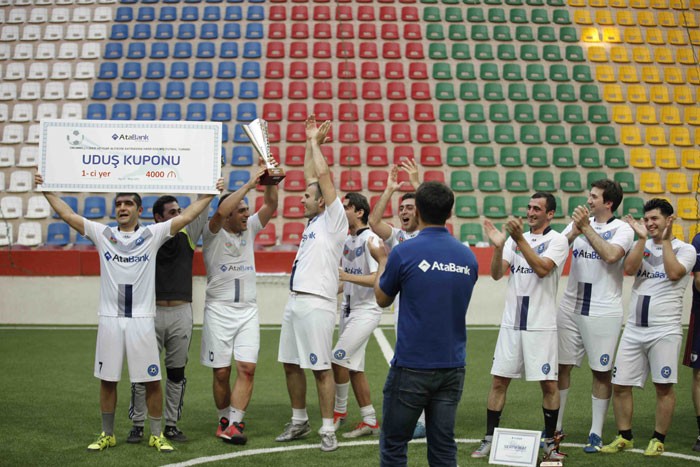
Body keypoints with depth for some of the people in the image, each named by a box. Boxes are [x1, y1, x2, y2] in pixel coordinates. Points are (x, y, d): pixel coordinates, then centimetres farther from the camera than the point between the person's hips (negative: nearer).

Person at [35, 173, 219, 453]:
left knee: (152, 380, 0)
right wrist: (46, 189, 7)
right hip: (109, 318, 2)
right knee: (107, 379, 8)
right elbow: (66, 214, 9)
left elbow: (186, 217, -1)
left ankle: (157, 435, 12)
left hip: (142, 319, -2)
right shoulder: (102, 234, 8)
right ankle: (107, 435, 21)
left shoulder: (153, 234, 4)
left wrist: (209, 194, -6)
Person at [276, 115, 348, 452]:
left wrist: (315, 142, 1)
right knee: (291, 364, 12)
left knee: (321, 368, -5)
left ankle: (328, 429, 0)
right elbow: (312, 175, 22)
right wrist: (310, 142, 21)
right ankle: (299, 422, 24)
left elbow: (323, 175, -11)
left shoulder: (333, 220, -5)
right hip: (295, 301, 9)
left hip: (317, 303, -9)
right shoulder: (313, 221, 16)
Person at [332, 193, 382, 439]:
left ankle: (339, 410, 4)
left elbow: (378, 278, -23)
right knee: (353, 366, 10)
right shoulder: (347, 241, 12)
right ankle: (370, 421, 17)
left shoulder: (370, 239, -14)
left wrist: (348, 277, -30)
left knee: (338, 358, -15)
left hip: (366, 310, -9)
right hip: (348, 308, 9)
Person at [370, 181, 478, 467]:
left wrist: (382, 260, 22)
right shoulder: (468, 257, 2)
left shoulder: (404, 253, -11)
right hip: (452, 367, 5)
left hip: (412, 367, -4)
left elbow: (382, 299, 4)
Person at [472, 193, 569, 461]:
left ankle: (550, 441, 15)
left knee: (549, 384, 0)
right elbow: (497, 274, 0)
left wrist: (520, 239, -24)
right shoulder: (514, 239, 10)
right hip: (511, 322, 4)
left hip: (541, 325, -4)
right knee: (499, 381, 4)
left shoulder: (557, 240, -3)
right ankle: (489, 439, 13)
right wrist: (498, 246, -17)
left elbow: (542, 268, -19)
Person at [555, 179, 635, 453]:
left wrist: (586, 227, -16)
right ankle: (555, 427, 19)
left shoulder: (622, 229, -4)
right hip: (570, 307, 4)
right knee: (562, 366, 7)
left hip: (603, 311, -4)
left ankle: (596, 433, 13)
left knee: (601, 372, 3)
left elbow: (611, 255, -22)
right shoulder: (578, 223, 9)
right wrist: (575, 230, -16)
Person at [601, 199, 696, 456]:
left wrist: (666, 239, -11)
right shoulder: (641, 246, 12)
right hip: (634, 328, 4)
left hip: (665, 330, -4)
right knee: (620, 384, 3)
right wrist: (642, 238, -10)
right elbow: (630, 269, -6)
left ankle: (658, 439, 14)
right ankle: (624, 437, 16)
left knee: (664, 386, 1)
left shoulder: (685, 249, 2)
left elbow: (673, 273, -17)